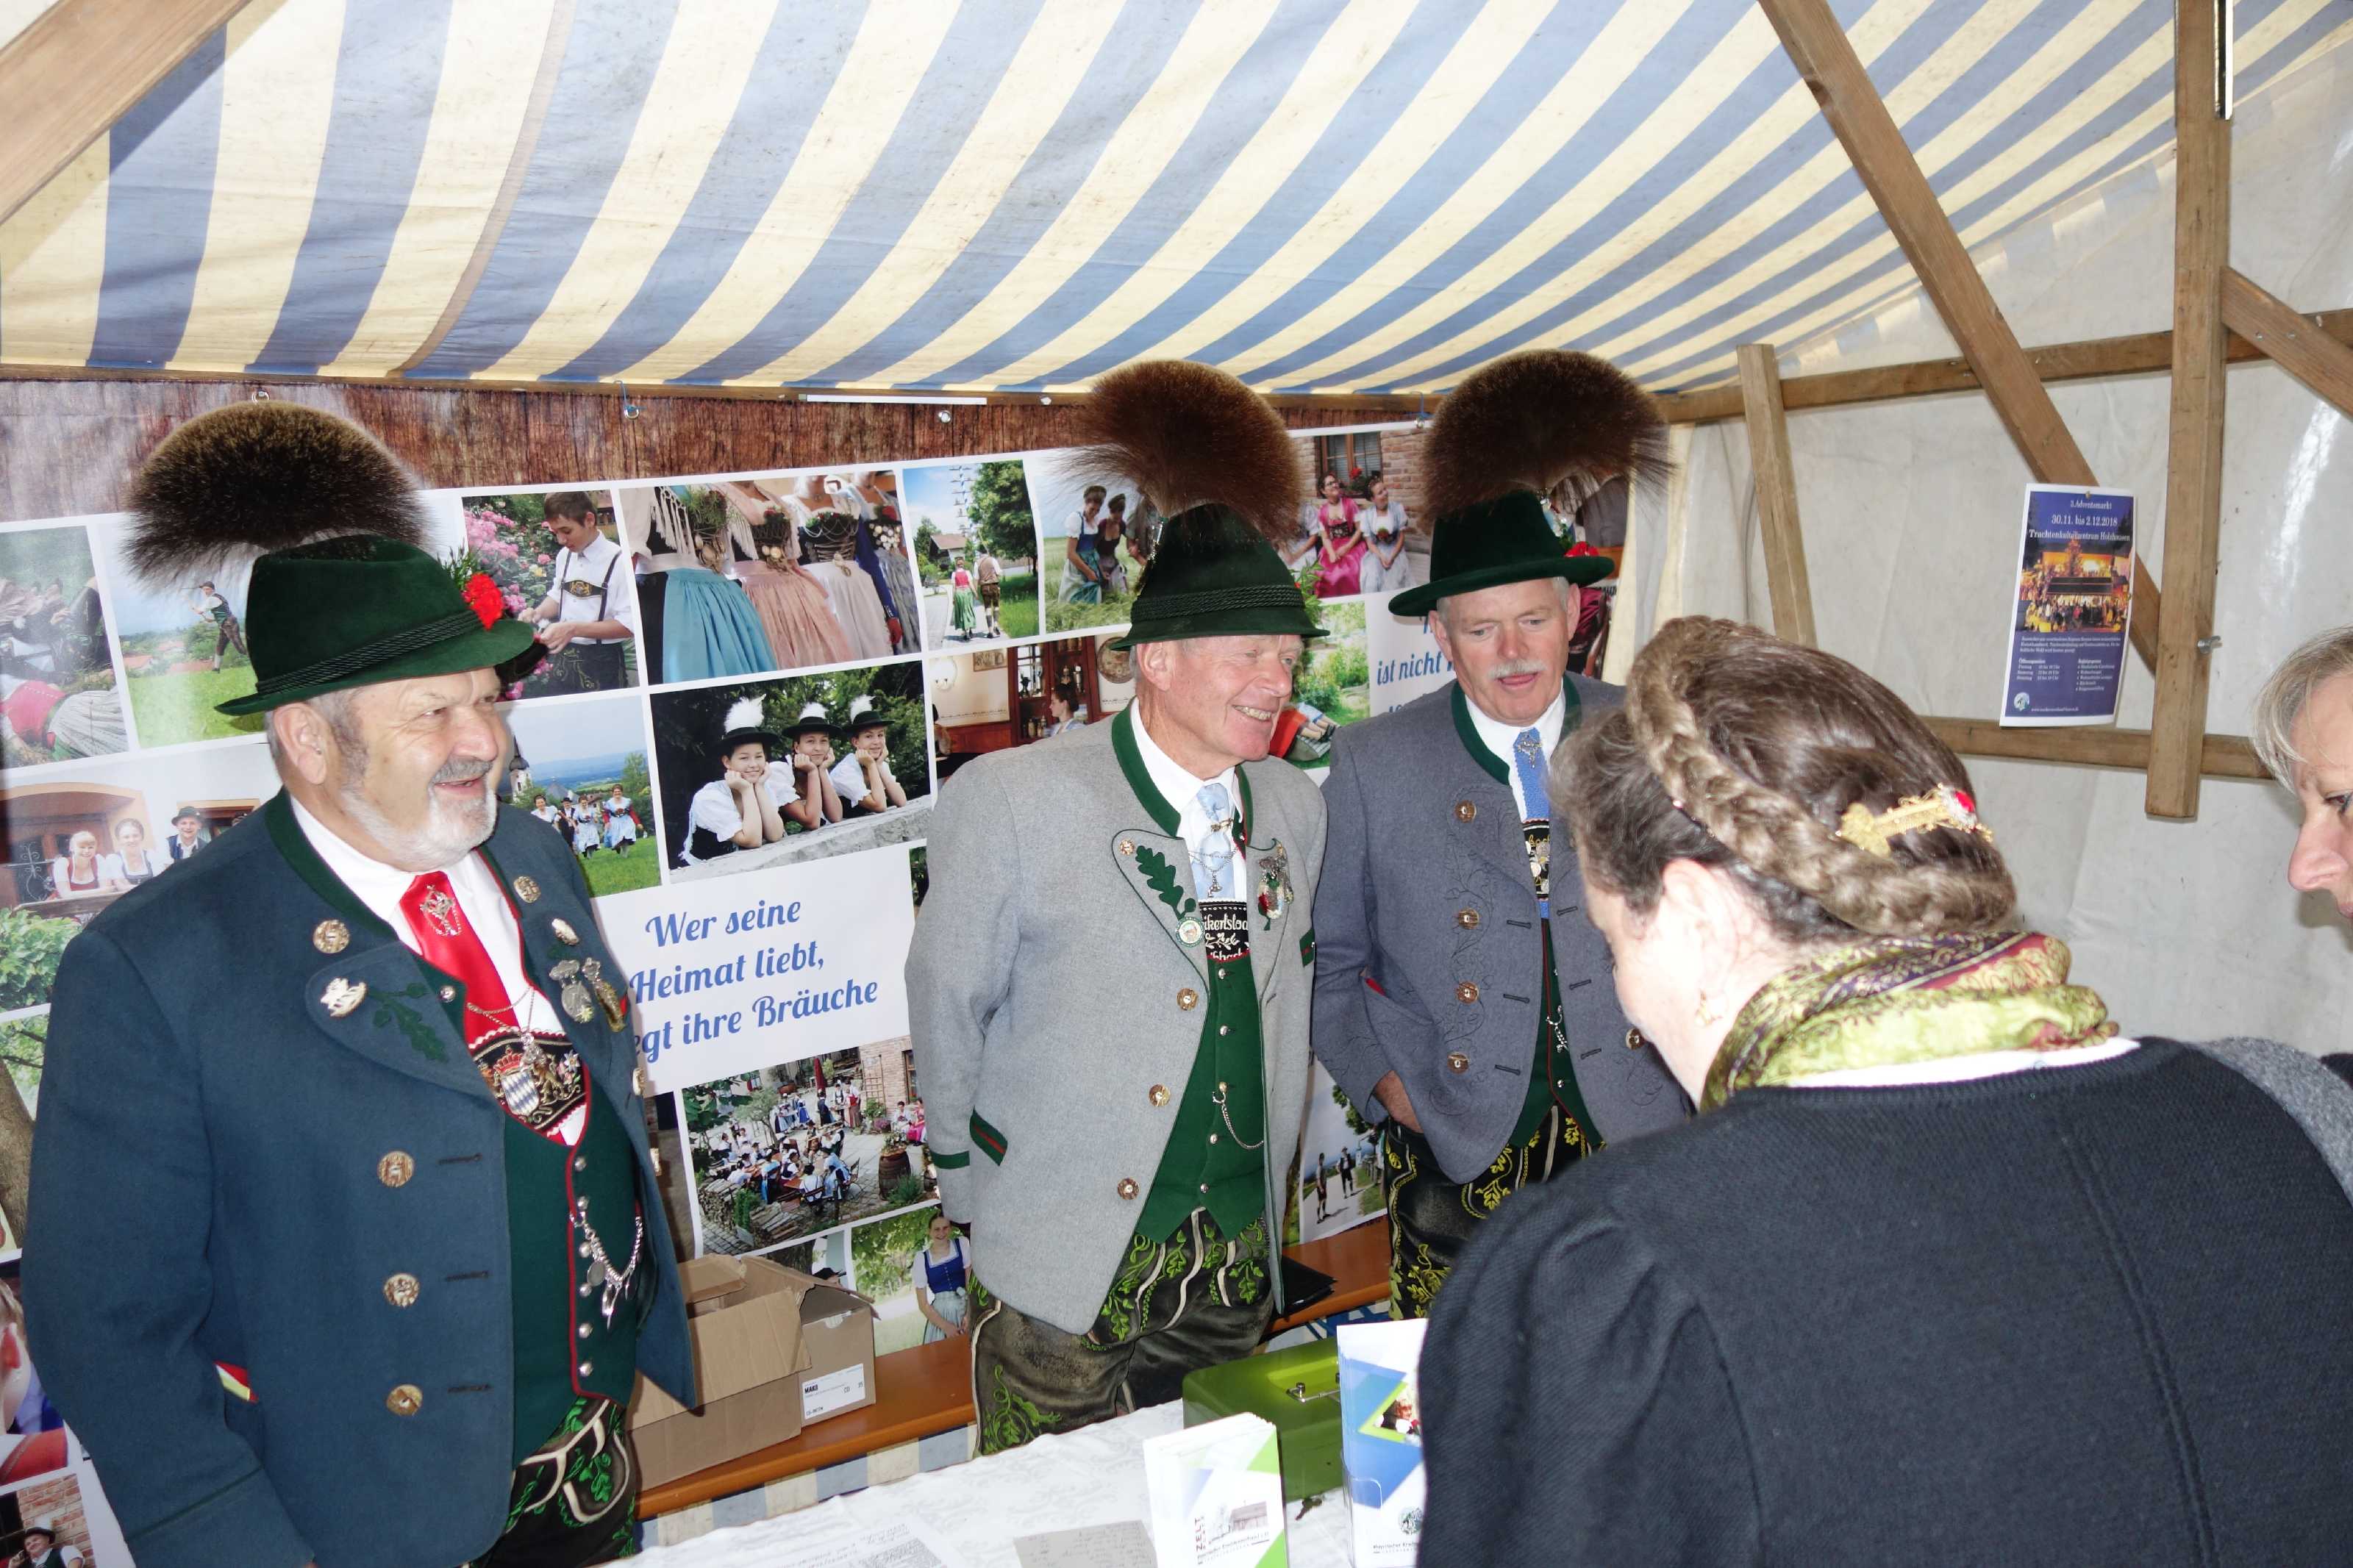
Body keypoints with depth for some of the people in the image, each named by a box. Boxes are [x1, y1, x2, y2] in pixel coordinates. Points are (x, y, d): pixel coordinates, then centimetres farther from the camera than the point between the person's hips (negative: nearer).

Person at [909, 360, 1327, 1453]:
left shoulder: (1295, 809, 4)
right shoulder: (1011, 800, -13)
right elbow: (947, 1005, -4)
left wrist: (1264, 1211, 15)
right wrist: (973, 1183, 3)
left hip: (1238, 1265, 5)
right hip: (1065, 1265, -4)